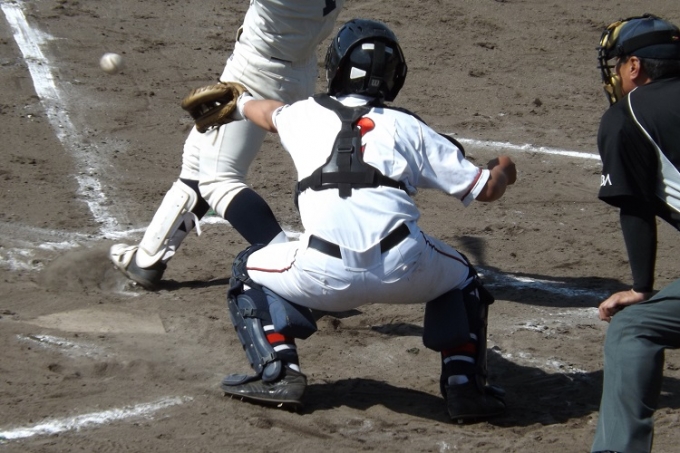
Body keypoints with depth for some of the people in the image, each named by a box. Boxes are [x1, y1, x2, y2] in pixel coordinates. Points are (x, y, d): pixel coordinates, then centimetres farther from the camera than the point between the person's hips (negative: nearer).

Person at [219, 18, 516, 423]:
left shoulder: (305, 115, 21)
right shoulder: (408, 127, 17)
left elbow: (267, 113, 47)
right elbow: (483, 189, 17)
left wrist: (241, 102, 71)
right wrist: (503, 172, 41)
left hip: (325, 275, 0)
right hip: (405, 268, 1)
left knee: (250, 271, 28)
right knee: (461, 277, 33)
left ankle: (278, 373, 12)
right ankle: (465, 384, 20)